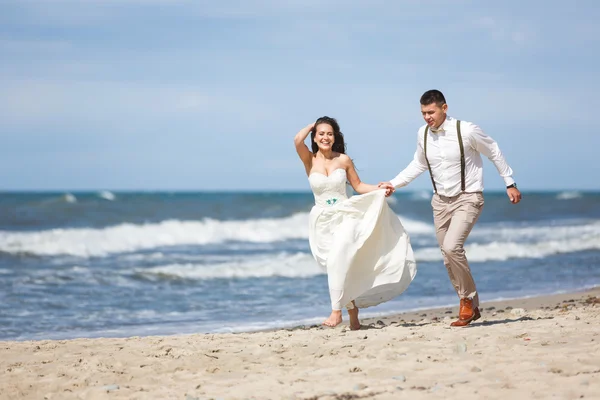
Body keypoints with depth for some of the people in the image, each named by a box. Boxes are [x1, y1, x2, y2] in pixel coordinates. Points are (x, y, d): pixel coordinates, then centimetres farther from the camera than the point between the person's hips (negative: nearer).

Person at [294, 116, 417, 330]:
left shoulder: (343, 160, 2)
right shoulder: (310, 160, -1)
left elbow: (358, 186, 11)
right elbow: (297, 140, -19)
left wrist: (380, 189, -4)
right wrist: (312, 125, -2)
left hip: (345, 217, -1)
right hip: (323, 221, 1)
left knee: (337, 260, -23)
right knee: (340, 269, 5)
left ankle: (336, 311, -20)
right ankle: (353, 315, 19)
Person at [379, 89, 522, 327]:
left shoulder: (466, 131, -17)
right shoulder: (423, 134, -2)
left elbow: (494, 153, -3)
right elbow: (418, 165, 16)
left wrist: (510, 183, 2)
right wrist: (394, 183, 9)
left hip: (467, 199, -6)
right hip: (441, 201, 6)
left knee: (451, 247, -25)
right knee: (448, 258, 7)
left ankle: (468, 299, -5)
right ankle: (471, 308, 22)